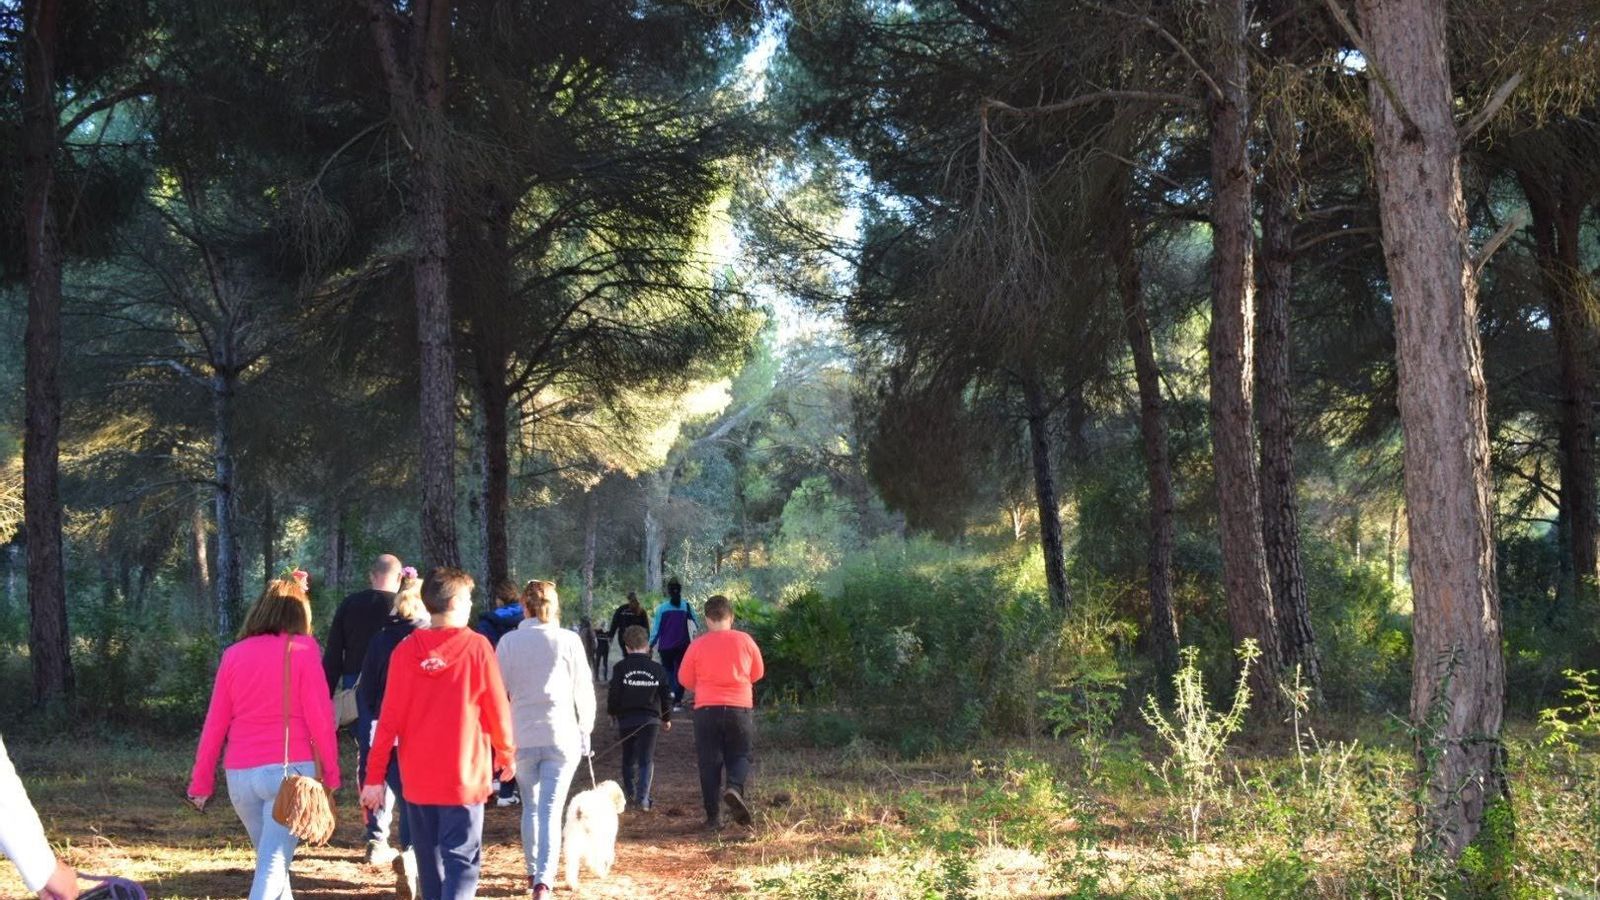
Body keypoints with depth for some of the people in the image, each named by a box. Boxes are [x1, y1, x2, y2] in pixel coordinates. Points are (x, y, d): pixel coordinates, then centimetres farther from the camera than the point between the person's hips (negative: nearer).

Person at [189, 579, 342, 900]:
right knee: (273, 863, -6)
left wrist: (201, 781, 15)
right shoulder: (302, 650, -3)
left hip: (240, 775, 4)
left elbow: (215, 723, 9)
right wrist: (331, 772, 2)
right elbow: (319, 715, -6)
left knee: (271, 856, 21)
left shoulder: (234, 654, 8)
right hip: (289, 769, -4)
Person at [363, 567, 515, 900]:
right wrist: (506, 754, 14)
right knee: (462, 860, -3)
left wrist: (375, 776, 3)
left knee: (429, 861, 17)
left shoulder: (405, 651, 0)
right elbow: (497, 709, -3)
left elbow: (389, 719, -1)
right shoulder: (477, 647, -8)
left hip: (417, 778, 4)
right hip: (465, 776, -3)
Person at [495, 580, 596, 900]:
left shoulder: (509, 642, -1)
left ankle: (534, 871, 29)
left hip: (522, 736, 1)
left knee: (531, 807, 19)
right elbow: (584, 690, 1)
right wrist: (585, 731, 13)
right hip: (562, 735, -1)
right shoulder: (568, 641, -3)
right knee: (551, 810, -4)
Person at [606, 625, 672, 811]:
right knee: (646, 760, 1)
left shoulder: (620, 668, -6)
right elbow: (666, 696, 5)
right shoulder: (657, 669, 0)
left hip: (626, 719, 0)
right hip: (650, 719, 0)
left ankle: (630, 793, 30)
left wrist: (612, 712, 15)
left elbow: (614, 695, -6)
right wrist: (666, 718, 20)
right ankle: (643, 798, -13)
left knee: (628, 758, 19)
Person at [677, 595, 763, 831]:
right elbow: (758, 673, 11)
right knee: (741, 755, 13)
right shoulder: (744, 641, -1)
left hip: (706, 710, 0)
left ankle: (713, 816, 4)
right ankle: (735, 787, -18)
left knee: (709, 762, 7)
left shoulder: (698, 645, -3)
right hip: (739, 708, 0)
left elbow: (685, 679, 5)